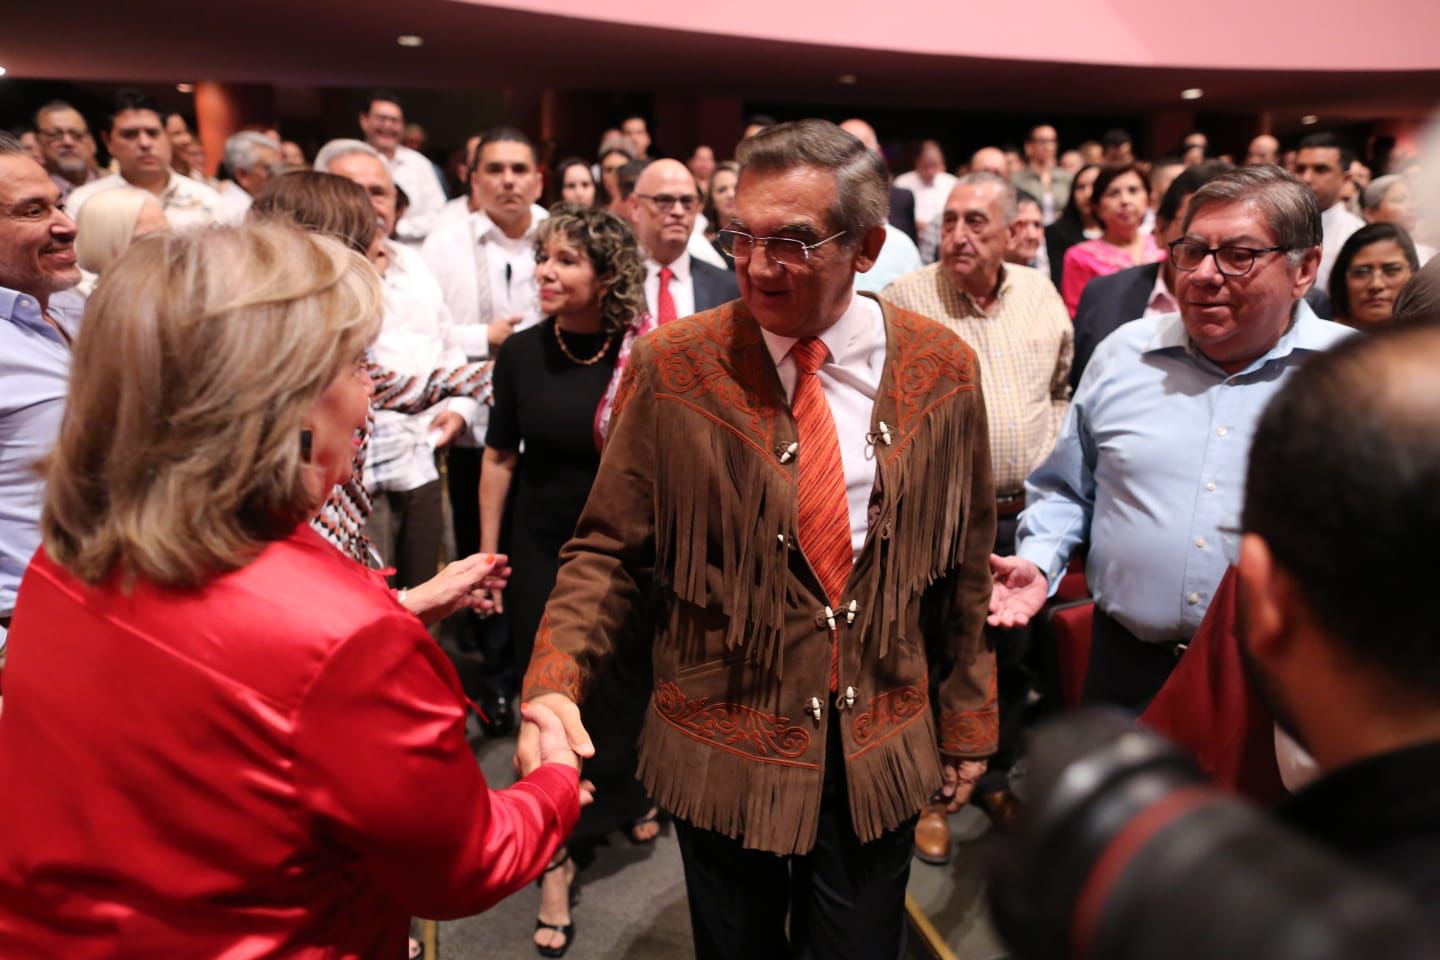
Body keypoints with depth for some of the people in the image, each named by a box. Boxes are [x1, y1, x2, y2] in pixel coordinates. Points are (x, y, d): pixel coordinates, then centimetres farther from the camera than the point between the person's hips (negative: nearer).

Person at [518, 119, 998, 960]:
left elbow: (965, 562, 3)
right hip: (725, 750, -1)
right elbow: (610, 549, -6)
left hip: (882, 754, 2)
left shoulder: (942, 370, -5)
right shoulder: (671, 368, -12)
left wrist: (968, 720, 9)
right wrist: (556, 684, -20)